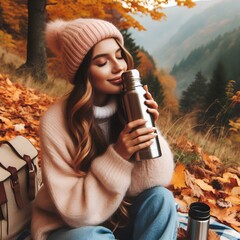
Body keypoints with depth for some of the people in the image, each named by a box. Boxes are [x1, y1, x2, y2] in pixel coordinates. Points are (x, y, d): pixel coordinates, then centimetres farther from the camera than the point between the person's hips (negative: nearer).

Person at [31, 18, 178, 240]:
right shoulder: (56, 121, -23)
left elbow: (139, 187, -12)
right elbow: (74, 209, -22)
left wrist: (150, 133, -28)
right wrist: (117, 156, -33)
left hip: (121, 215, 4)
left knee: (160, 198, -23)